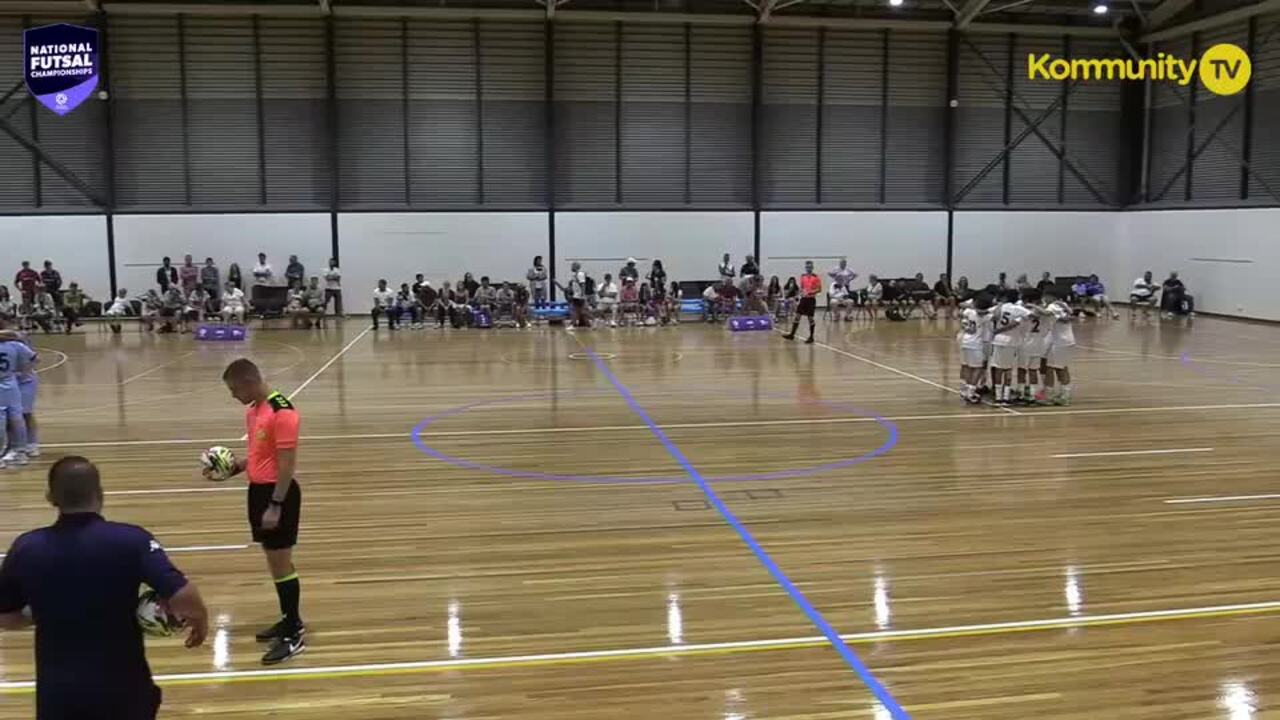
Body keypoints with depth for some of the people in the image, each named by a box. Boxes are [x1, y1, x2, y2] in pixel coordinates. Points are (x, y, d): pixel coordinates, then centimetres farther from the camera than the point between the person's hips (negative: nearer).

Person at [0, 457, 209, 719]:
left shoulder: (26, 548, -8)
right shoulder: (131, 540, -17)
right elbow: (184, 598, -25)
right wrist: (200, 621, -4)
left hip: (57, 691, 2)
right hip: (123, 686, -2)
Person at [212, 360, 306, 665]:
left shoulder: (282, 411, -20)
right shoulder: (253, 410, 9)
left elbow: (287, 464, -21)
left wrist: (276, 506, -22)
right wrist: (231, 468, 4)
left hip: (278, 492, -9)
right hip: (258, 489, 9)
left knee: (280, 562, -3)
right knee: (275, 560, 17)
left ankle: (294, 636, 6)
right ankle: (291, 620, 31)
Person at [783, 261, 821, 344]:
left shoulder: (816, 277, -8)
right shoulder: (803, 276, 9)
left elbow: (819, 289, -10)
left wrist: (810, 292, -22)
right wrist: (801, 292, -1)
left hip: (811, 299, -5)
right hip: (803, 299, 5)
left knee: (810, 318, 0)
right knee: (797, 316, 3)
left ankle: (811, 337, 9)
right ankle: (792, 334, 9)